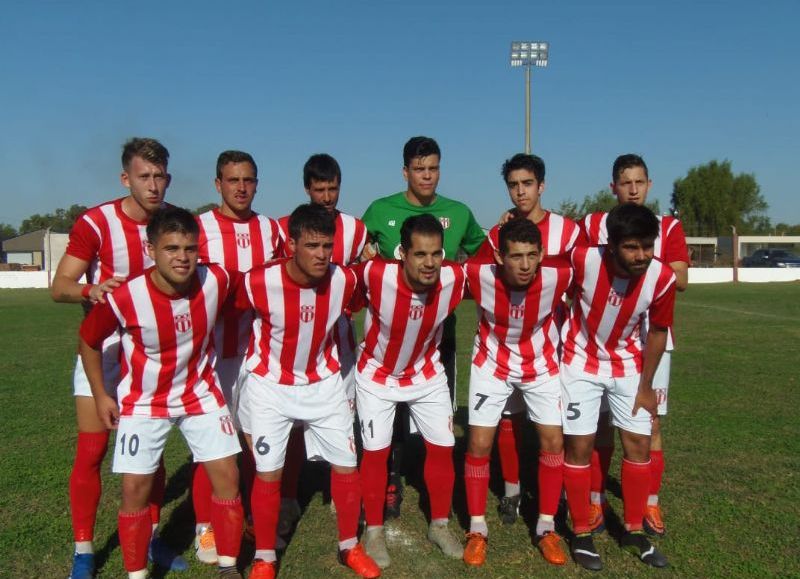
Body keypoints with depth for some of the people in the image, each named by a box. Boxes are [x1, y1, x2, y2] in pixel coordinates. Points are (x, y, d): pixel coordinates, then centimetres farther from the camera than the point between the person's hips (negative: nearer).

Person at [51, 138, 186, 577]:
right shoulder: (95, 223, -15)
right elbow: (59, 286, -18)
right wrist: (90, 290, -39)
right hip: (102, 347, -3)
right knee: (91, 449, -2)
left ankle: (151, 538, 22)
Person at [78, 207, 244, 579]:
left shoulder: (217, 282, -22)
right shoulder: (124, 298, -26)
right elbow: (89, 340, -6)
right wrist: (101, 396, -1)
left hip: (201, 392, 2)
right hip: (143, 401, -1)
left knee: (226, 474, -2)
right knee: (135, 486, -3)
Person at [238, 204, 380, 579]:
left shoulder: (343, 280, -17)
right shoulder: (259, 283, -27)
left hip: (324, 383, 3)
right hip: (270, 386, -2)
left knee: (347, 465, 6)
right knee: (267, 473, 0)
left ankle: (349, 547, 28)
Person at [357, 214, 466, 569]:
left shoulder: (454, 279, -26)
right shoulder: (376, 275, -35)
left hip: (426, 374, 3)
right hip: (376, 374, -2)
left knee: (442, 448, 7)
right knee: (375, 452, 3)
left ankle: (439, 526, 28)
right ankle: (374, 531, 24)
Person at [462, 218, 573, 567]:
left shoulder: (558, 277, -29)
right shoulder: (479, 276, -30)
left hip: (541, 365, 1)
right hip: (492, 363, -1)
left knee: (553, 440, -2)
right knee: (479, 443, -4)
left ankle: (546, 528, 17)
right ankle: (477, 530, 14)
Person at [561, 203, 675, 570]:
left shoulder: (662, 278, -21)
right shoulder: (583, 261, -30)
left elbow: (657, 332, -6)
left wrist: (646, 385, 0)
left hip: (628, 365, 3)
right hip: (581, 363, -2)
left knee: (639, 444, 5)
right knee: (579, 445, -2)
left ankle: (634, 531, 23)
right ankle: (581, 534, 14)